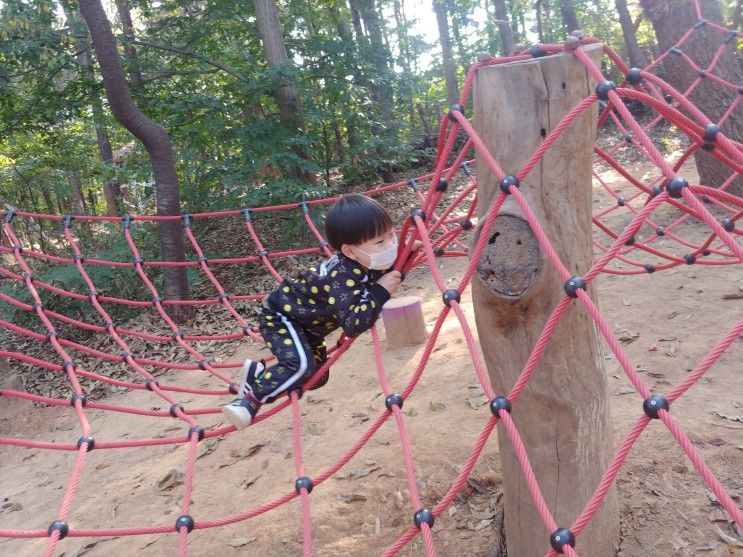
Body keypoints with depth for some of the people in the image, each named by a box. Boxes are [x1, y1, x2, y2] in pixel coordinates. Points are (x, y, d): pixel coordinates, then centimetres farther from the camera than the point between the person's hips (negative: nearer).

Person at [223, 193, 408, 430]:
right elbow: (353, 325, -48)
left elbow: (388, 271, 9)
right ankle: (250, 397, -13)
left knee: (317, 376, 15)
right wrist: (380, 292, -44)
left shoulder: (365, 261, -15)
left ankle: (258, 373, 32)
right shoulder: (344, 279, -40)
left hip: (306, 323, 9)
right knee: (302, 366, -32)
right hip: (280, 314, -9)